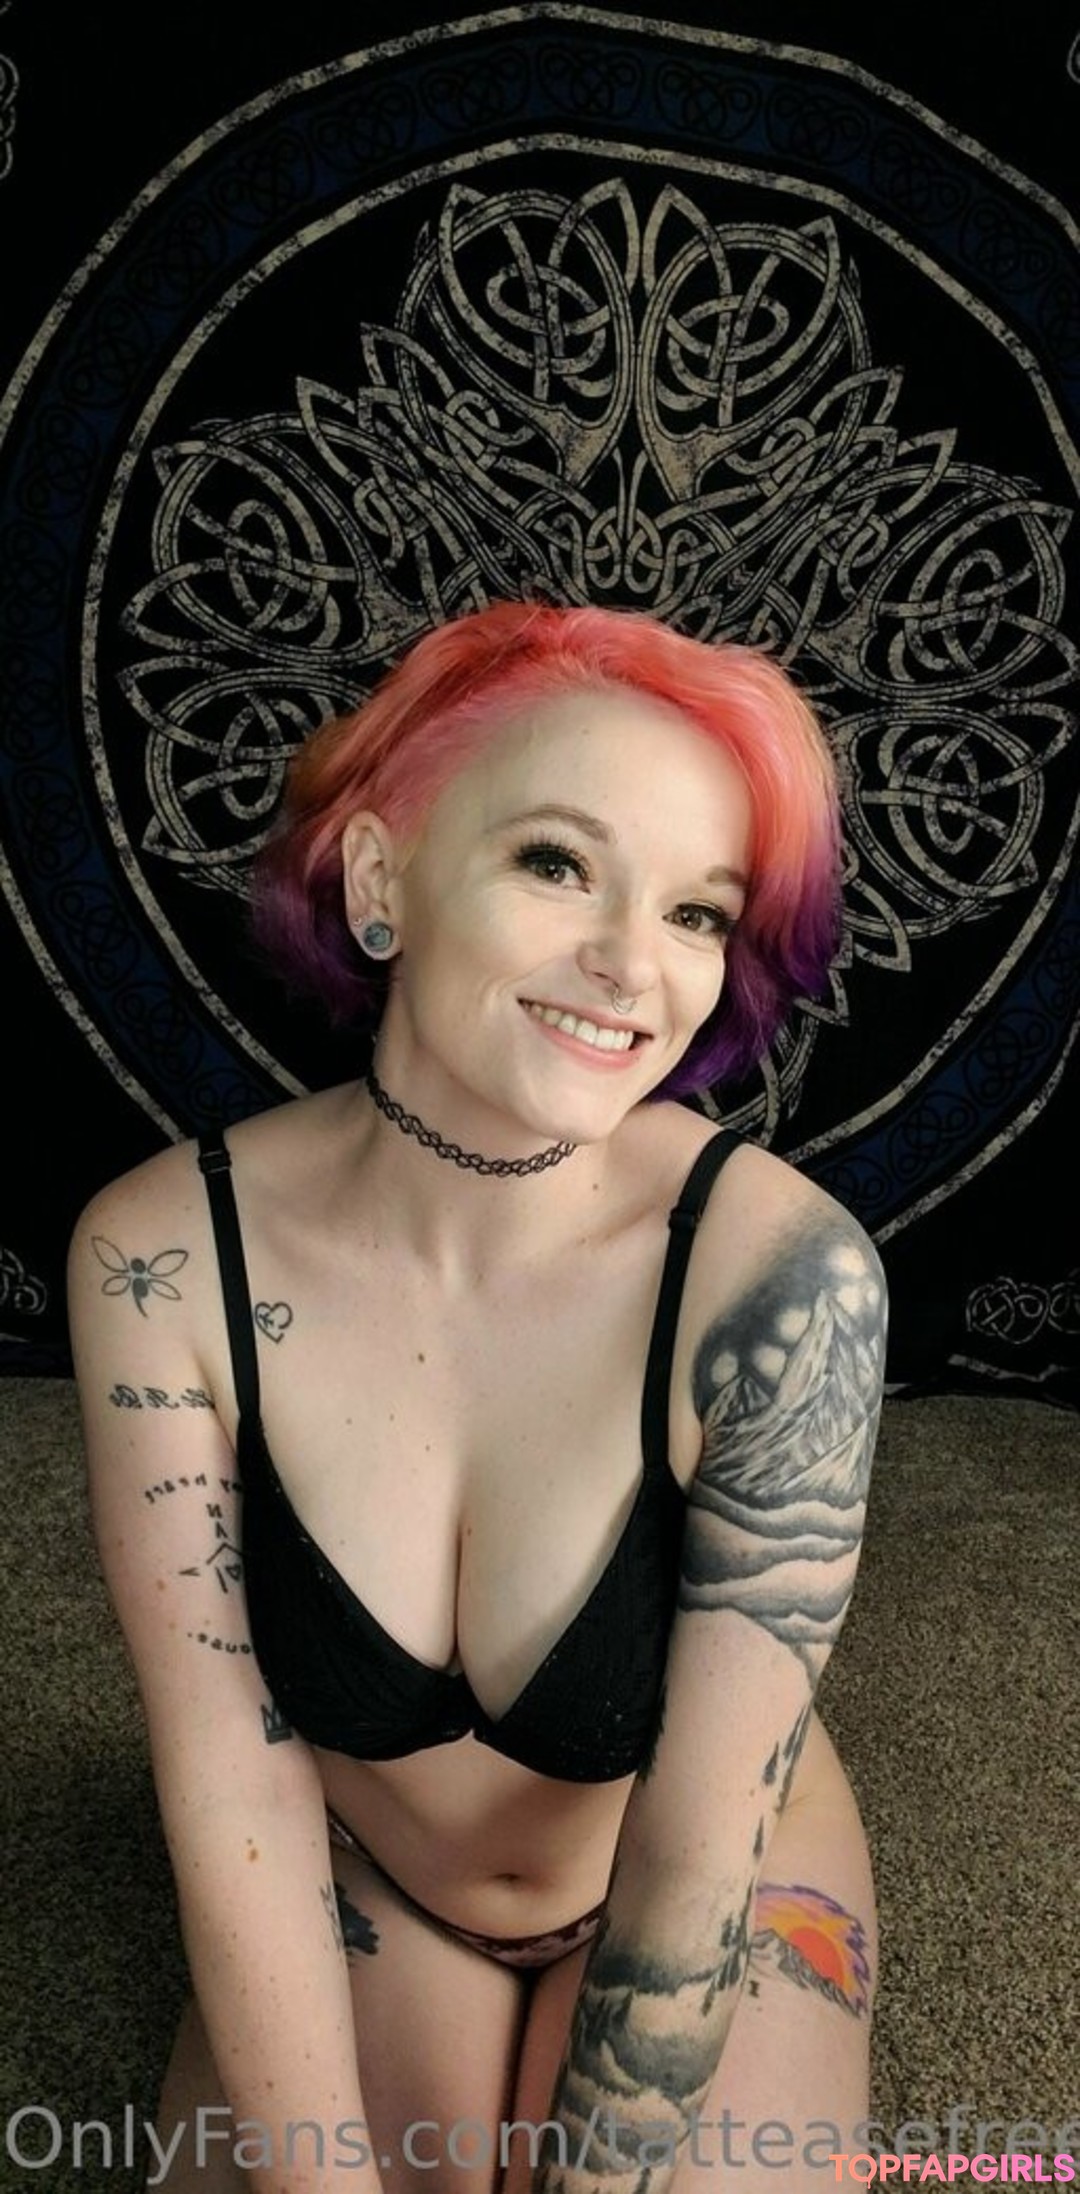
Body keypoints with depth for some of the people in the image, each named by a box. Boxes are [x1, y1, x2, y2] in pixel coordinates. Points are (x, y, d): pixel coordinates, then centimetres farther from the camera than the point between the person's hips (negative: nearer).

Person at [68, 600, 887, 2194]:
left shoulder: (783, 1272, -31)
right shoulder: (161, 1260, -24)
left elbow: (693, 1860, -23)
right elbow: (235, 1783, -17)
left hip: (704, 1922, -1)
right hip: (356, 1891, 2)